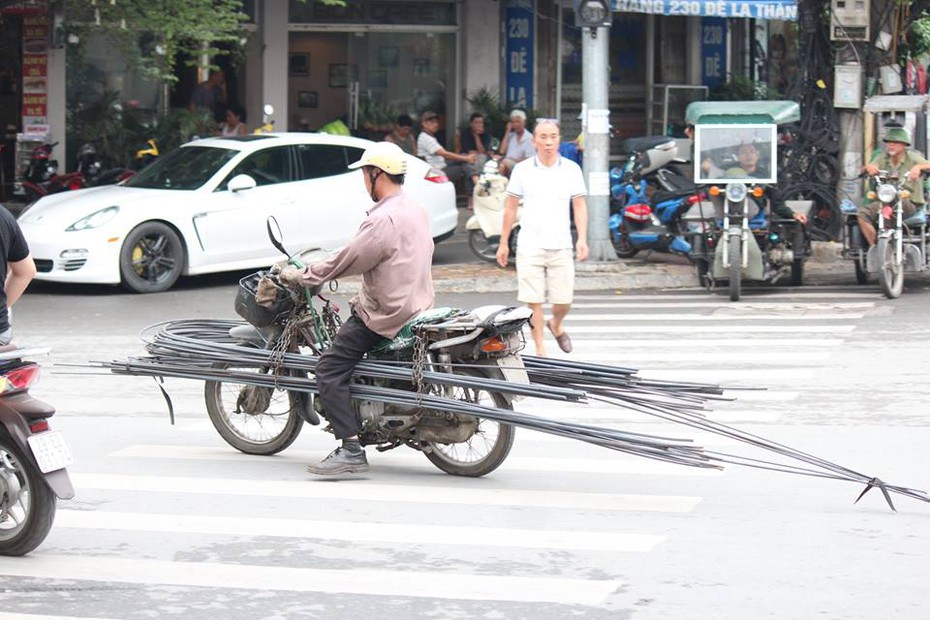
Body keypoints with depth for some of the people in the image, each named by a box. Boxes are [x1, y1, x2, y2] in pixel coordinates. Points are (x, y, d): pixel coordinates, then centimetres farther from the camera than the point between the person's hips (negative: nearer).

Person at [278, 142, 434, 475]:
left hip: (385, 314, -10)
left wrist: (299, 276, -6)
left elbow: (347, 261, -17)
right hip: (417, 307, 10)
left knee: (329, 369, -11)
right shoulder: (416, 211, 10)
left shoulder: (383, 219, -20)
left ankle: (351, 448, -20)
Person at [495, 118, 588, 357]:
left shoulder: (571, 169, 4)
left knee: (563, 301, 3)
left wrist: (582, 239, -6)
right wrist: (503, 243, 8)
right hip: (530, 246, -1)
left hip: (561, 246, 1)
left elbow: (579, 206, 6)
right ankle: (540, 349, 10)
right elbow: (510, 207, 9)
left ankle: (555, 325, 36)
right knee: (533, 301, -2)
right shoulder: (522, 169, 3)